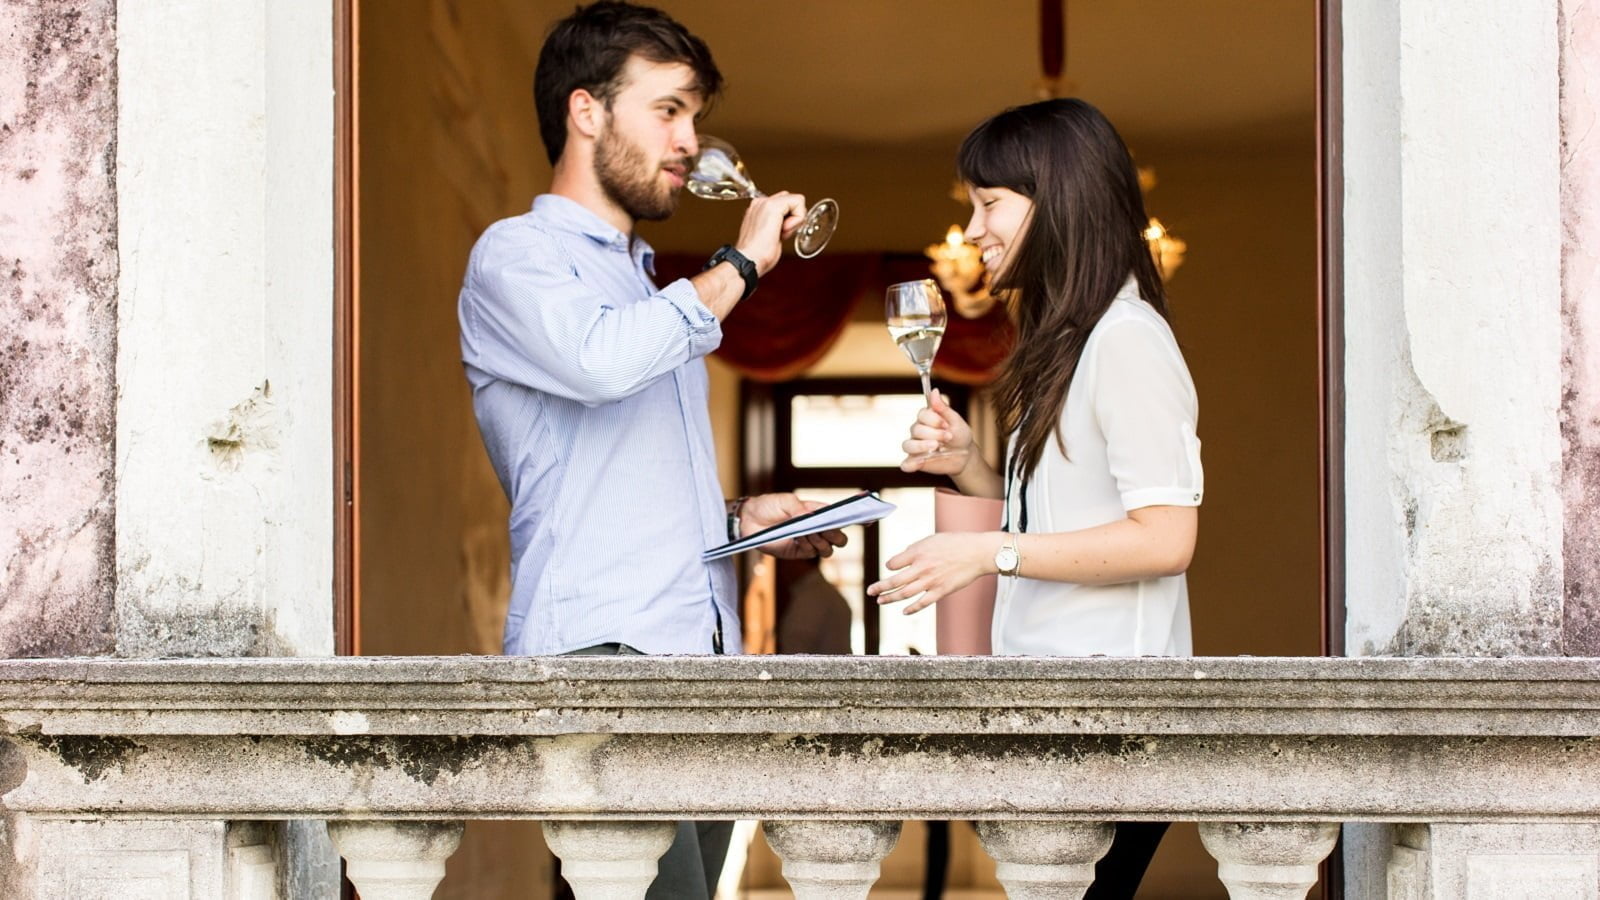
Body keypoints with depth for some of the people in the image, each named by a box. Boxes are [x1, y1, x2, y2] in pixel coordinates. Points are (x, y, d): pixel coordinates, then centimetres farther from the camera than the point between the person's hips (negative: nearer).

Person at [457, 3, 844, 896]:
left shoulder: (650, 286, 29)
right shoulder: (516, 258, 2)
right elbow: (599, 359, -21)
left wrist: (739, 517, 14)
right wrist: (740, 265, -8)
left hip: (701, 654, 8)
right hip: (597, 650, -8)